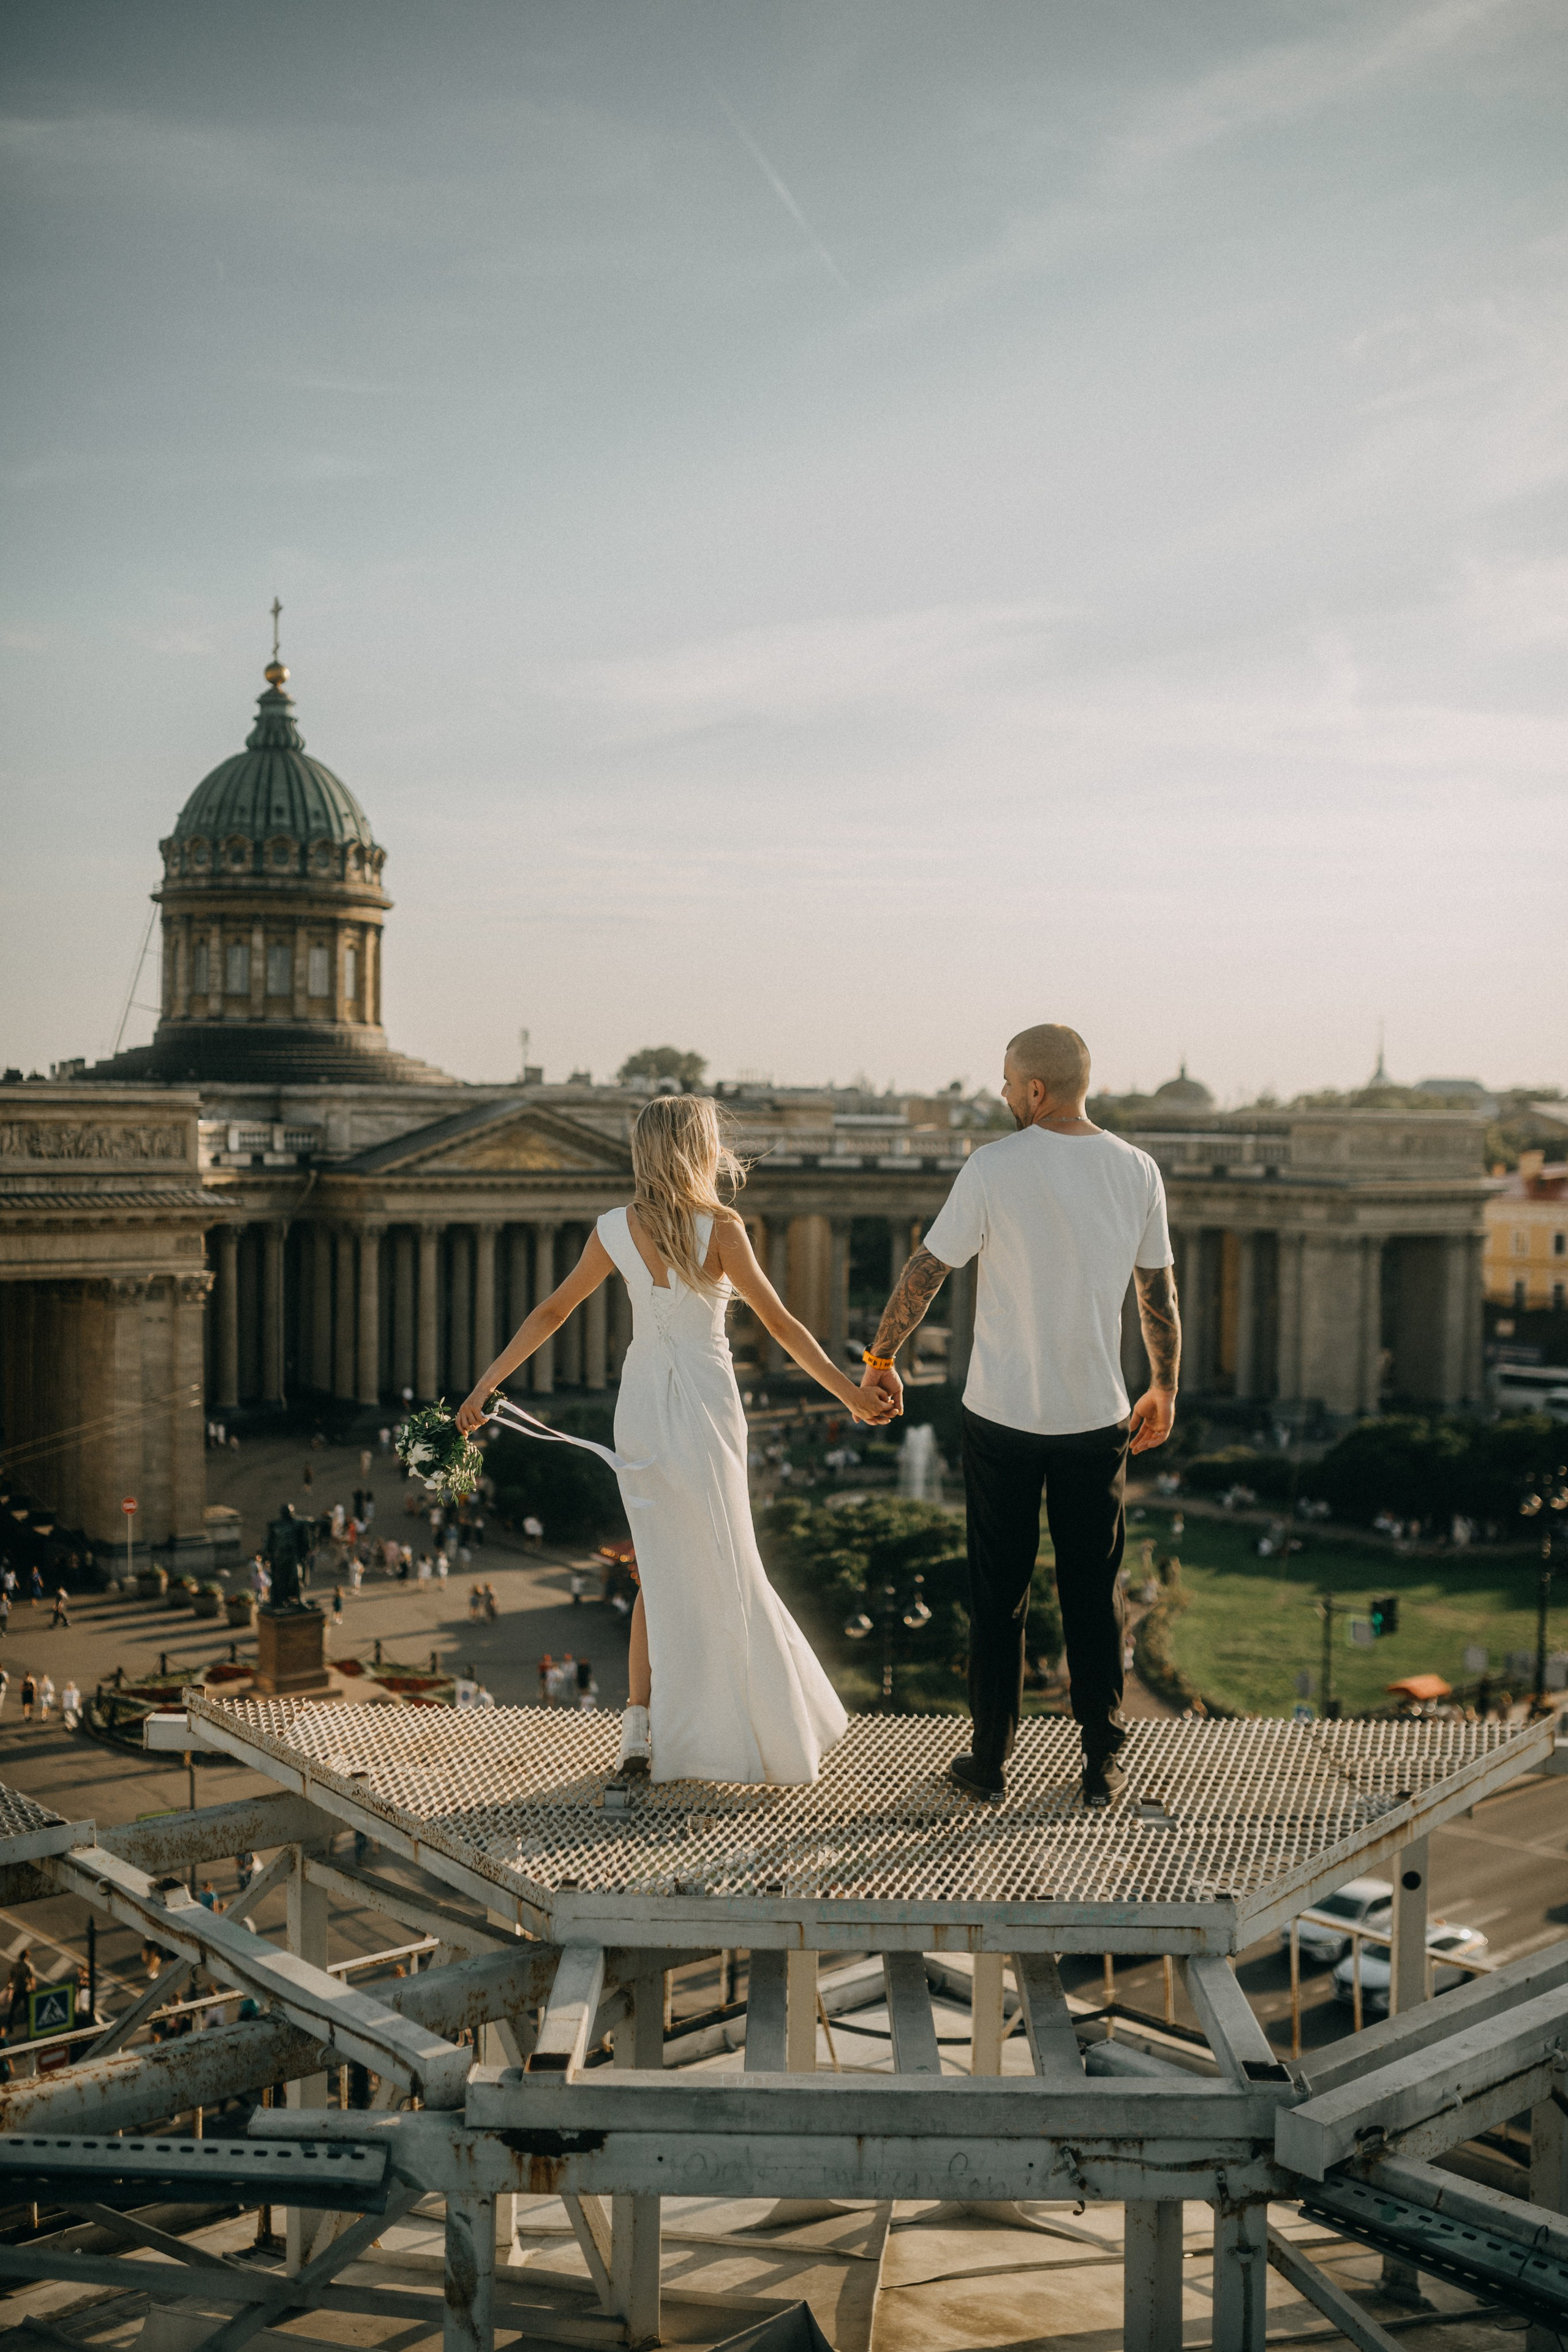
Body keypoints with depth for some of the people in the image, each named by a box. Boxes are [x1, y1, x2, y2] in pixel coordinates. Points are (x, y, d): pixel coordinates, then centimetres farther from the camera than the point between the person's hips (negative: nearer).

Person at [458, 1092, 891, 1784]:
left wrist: (485, 1385, 13)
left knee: (664, 1568, 15)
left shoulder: (614, 1229, 0)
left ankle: (640, 1726, 9)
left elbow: (552, 1312, 5)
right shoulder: (718, 1228, -14)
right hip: (703, 1404, -4)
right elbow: (779, 1323, -12)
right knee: (720, 1568, 8)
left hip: (640, 1408, 4)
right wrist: (848, 1392, -6)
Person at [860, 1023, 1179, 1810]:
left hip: (1001, 1418, -2)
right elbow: (1159, 1295, 5)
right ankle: (1103, 1766, 19)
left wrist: (880, 1359, 9)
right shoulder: (1137, 1170, -1)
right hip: (1097, 1418, 2)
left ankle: (990, 1763, 19)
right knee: (1093, 1596, 12)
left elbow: (924, 1272, -5)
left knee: (997, 1596, 10)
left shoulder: (994, 1168, -12)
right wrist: (1164, 1390, 18)